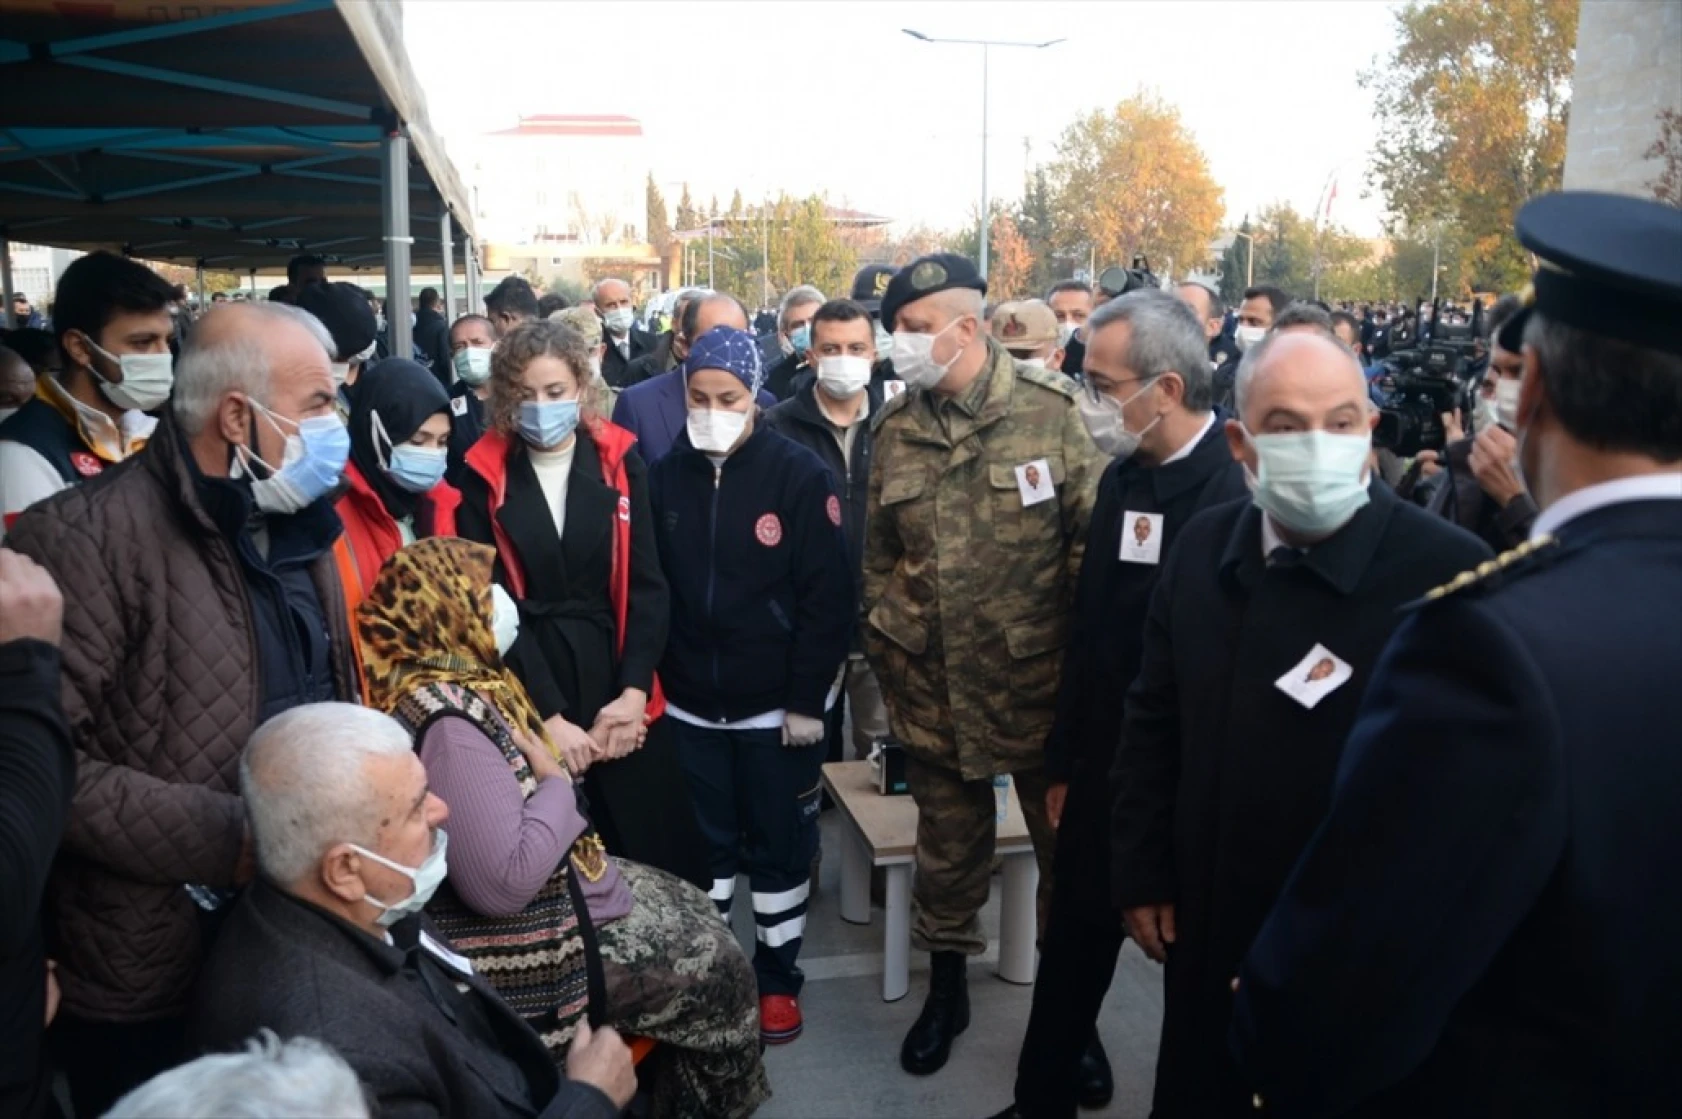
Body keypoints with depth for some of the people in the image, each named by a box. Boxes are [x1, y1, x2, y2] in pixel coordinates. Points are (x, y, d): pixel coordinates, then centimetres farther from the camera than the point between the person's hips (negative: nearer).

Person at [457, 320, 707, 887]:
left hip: (616, 683, 1)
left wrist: (635, 692, -13)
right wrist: (548, 715, -13)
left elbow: (647, 584, -2)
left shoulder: (619, 462, 1)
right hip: (527, 697, -1)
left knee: (656, 850, 8)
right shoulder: (485, 477, -2)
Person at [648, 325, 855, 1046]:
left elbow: (827, 594, -10)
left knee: (780, 847, 11)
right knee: (706, 846, 15)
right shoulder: (666, 476, 1)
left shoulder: (797, 473, -9)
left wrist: (808, 698, -12)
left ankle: (778, 977, 28)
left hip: (777, 705, -3)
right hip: (691, 704, 3)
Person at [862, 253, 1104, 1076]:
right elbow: (878, 552, 10)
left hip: (1039, 680, -2)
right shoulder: (896, 426, 2)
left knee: (1067, 845, 13)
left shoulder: (1049, 410, -10)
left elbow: (1094, 542, -7)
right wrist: (886, 652, 9)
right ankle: (946, 989, 39)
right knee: (946, 846, 17)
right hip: (934, 686, 3)